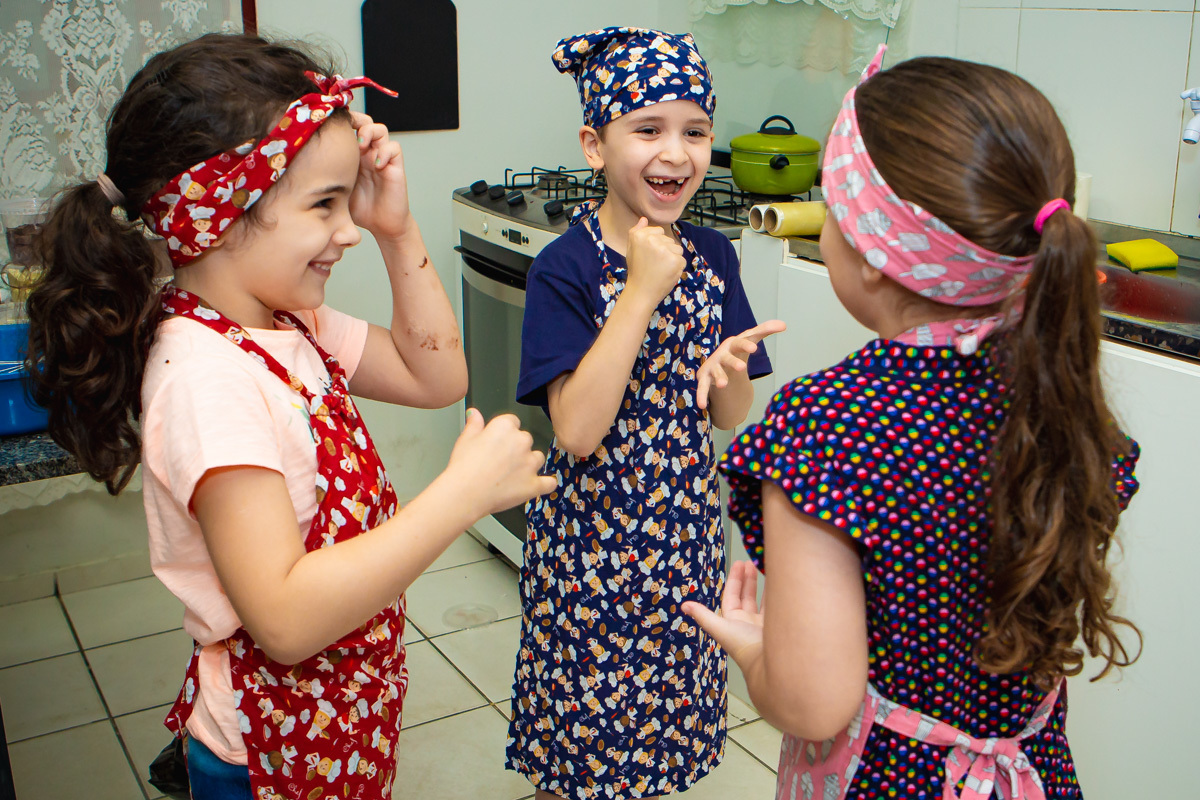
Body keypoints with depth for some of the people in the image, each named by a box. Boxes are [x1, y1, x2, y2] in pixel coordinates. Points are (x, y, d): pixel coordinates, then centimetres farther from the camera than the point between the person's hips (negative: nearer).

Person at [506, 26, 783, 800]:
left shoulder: (713, 255, -2)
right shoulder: (566, 268, -16)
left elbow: (730, 417, 3)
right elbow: (577, 430, -26)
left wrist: (728, 374, -20)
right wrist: (643, 289, -26)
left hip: (685, 527, 5)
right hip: (591, 531, -4)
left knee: (668, 708, 21)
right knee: (579, 725, 13)